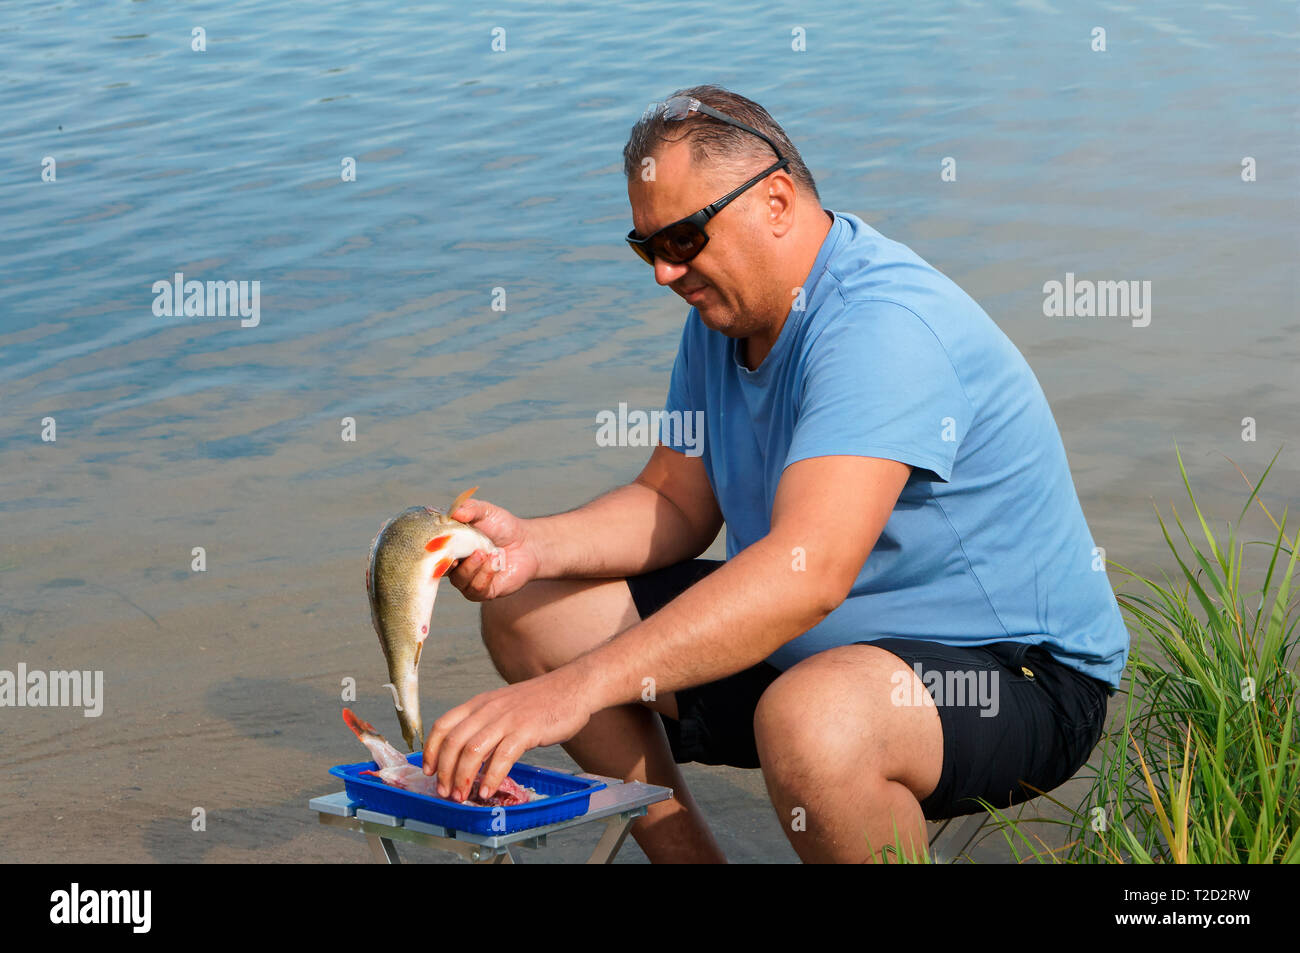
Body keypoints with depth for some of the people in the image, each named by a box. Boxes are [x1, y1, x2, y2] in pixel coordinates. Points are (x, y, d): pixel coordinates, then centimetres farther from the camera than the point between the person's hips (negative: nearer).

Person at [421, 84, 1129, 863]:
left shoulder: (882, 324, -28)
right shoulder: (723, 314, 4)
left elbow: (811, 568, -40)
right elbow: (676, 504, 9)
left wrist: (576, 688, -46)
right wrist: (534, 544, -13)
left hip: (1009, 671, -9)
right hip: (817, 644, 9)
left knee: (810, 721, -42)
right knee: (529, 610, 3)